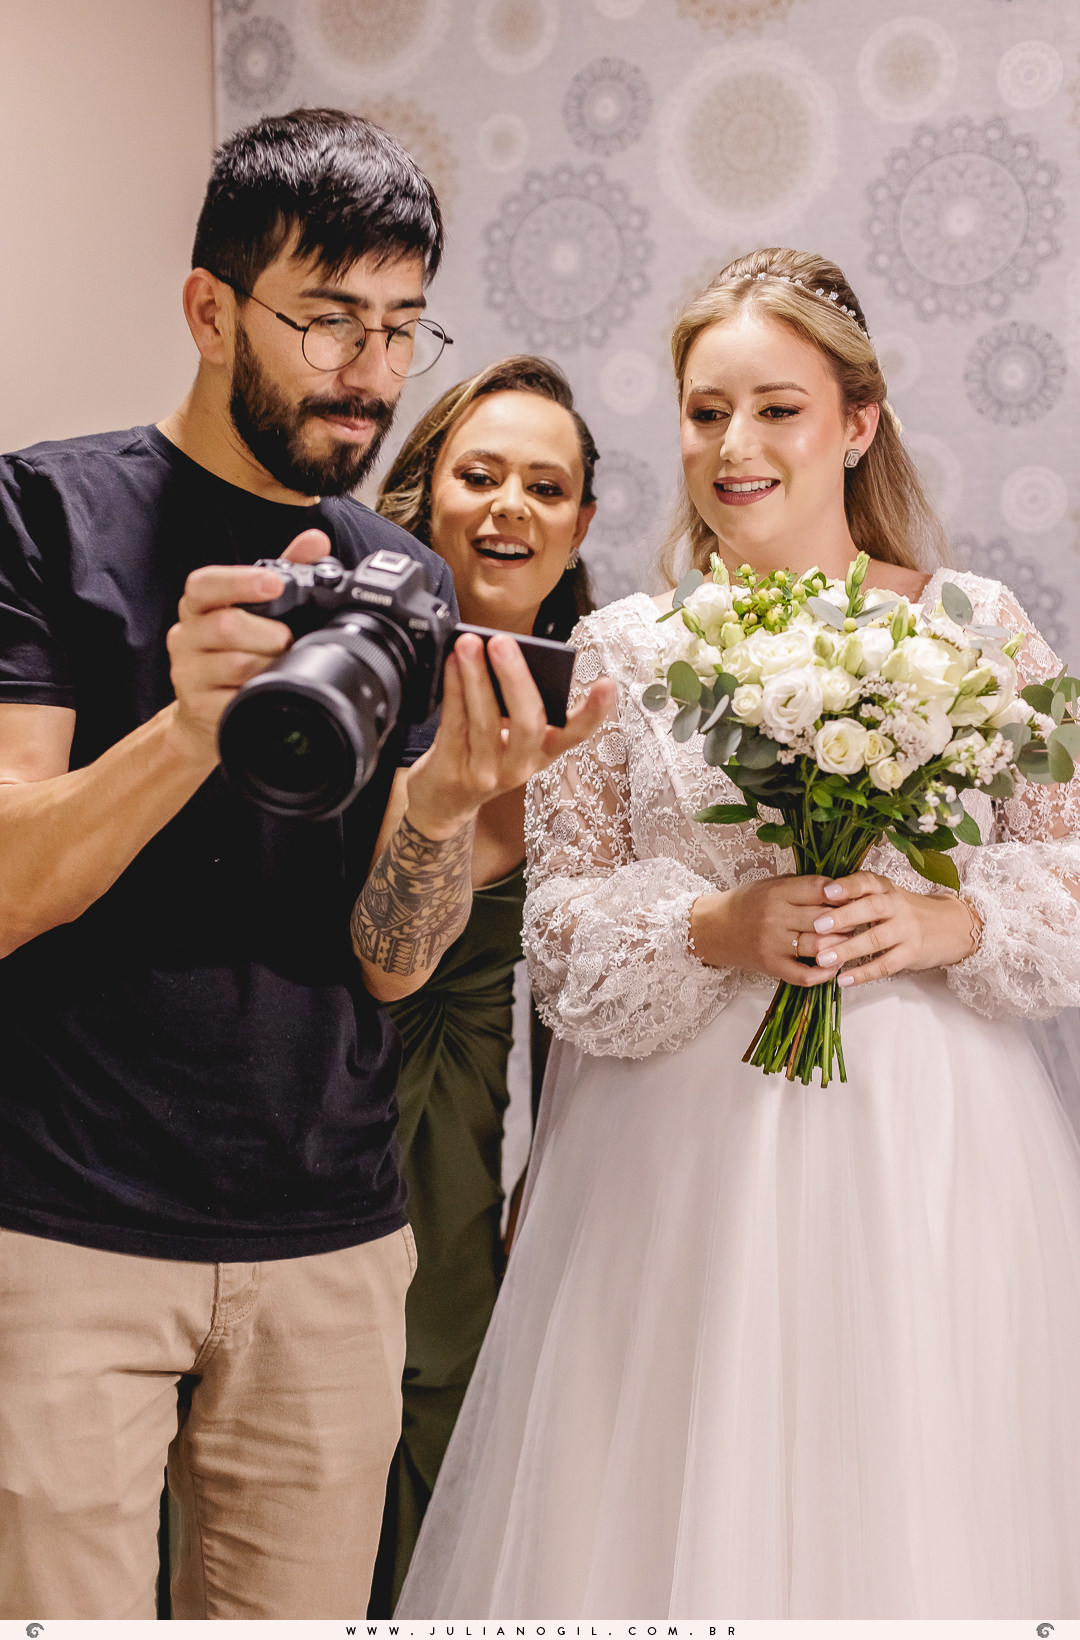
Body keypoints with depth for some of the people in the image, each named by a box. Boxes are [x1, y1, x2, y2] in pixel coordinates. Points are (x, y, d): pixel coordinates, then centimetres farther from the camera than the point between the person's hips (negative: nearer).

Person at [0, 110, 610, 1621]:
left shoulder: (409, 588, 9)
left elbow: (391, 958, 1)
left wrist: (450, 801, -19)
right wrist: (194, 723, -29)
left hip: (330, 1251, 4)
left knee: (306, 1608, 12)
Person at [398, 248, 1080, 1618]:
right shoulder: (621, 651, 5)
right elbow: (563, 940, 1)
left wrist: (951, 924, -12)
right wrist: (716, 934, -15)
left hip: (930, 1145, 0)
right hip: (686, 1156, 0)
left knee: (922, 1511, 5)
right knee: (684, 1500, 4)